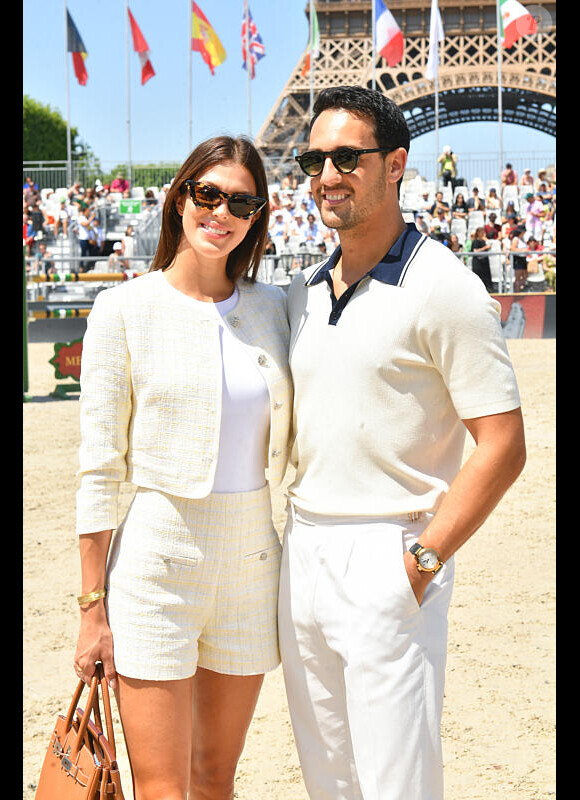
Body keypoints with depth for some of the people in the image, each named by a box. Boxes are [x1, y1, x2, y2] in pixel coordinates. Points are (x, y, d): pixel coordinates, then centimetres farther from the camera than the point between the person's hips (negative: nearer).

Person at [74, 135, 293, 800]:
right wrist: (93, 606, -7)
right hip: (156, 554, -4)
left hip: (253, 561, 4)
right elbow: (98, 469, -5)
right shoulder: (125, 309, -5)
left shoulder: (274, 309, 6)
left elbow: (293, 446, 12)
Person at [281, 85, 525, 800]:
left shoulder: (443, 289, -10)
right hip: (300, 553, 7)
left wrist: (424, 560, -17)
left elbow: (502, 446, -13)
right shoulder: (303, 292, 12)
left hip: (387, 560, -7)